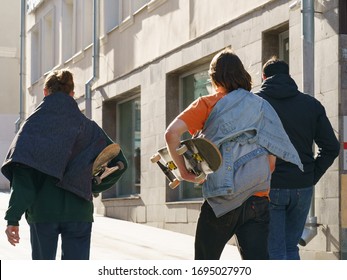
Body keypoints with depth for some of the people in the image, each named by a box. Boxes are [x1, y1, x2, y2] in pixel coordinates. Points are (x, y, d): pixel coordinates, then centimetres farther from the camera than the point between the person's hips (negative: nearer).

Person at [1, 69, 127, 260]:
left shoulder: (34, 124, -3)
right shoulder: (87, 126, 5)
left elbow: (22, 175, -13)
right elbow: (119, 162, 6)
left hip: (42, 211, -1)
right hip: (79, 212, 1)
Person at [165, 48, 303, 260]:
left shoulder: (207, 104, 3)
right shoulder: (261, 107, 10)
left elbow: (172, 133, -11)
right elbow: (272, 161, 5)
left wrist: (184, 172, -2)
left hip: (221, 200, -2)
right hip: (258, 201, 2)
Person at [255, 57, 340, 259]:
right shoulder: (312, 104, 8)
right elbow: (331, 147, 4)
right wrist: (311, 177, 8)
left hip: (268, 187, -3)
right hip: (302, 188, 3)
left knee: (274, 250, 2)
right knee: (291, 247, 17)